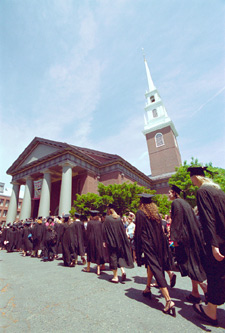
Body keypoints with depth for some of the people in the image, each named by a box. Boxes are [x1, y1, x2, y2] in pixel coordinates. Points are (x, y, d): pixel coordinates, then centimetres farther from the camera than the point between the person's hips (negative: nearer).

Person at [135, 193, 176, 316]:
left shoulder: (140, 213, -11)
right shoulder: (156, 212, 5)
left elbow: (138, 231, -11)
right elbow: (160, 230, 10)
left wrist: (137, 249, -3)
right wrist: (161, 245, 19)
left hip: (147, 244, -7)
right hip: (157, 244, 7)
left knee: (155, 269, -3)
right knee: (151, 265, 23)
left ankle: (168, 300, -7)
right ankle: (147, 289, 40)